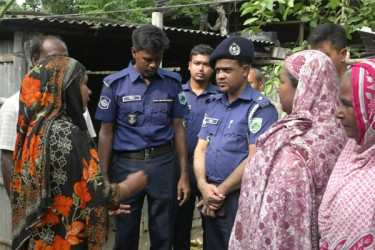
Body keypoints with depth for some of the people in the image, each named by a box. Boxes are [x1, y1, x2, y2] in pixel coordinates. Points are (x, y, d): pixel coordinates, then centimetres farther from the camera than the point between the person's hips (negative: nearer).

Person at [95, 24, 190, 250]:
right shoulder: (115, 84, -3)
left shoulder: (172, 82, 3)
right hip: (128, 164, -1)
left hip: (164, 162, 1)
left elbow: (178, 128, 5)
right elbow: (106, 133, 0)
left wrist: (184, 174, 2)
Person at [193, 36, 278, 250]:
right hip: (211, 199, 6)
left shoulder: (261, 108, -11)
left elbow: (255, 159, -18)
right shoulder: (214, 104, 10)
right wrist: (203, 185, -8)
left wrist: (220, 191, -12)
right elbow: (201, 148, 9)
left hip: (239, 198, -6)